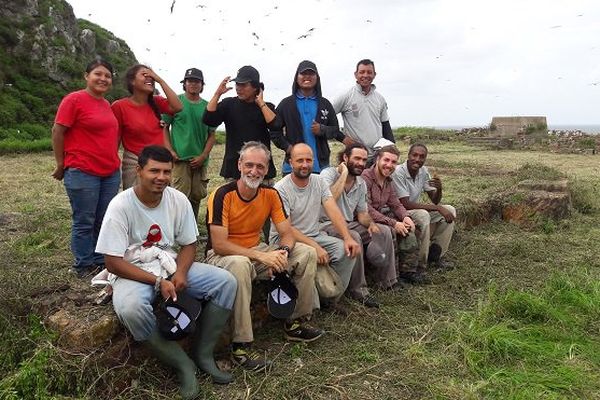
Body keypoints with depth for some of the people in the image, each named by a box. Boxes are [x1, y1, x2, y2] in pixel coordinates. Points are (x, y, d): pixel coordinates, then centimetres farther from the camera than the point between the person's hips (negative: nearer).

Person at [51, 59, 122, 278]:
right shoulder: (74, 99, -7)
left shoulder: (107, 104, 13)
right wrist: (61, 165, -6)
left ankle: (100, 261, 25)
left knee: (104, 221, 12)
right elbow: (57, 132, -8)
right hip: (82, 173, -7)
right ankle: (84, 266, 16)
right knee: (84, 222, 3)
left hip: (111, 173, 7)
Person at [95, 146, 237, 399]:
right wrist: (157, 282, -23)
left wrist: (180, 273, -17)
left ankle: (203, 353, -2)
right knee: (131, 308, -38)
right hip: (133, 272, -4)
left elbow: (188, 244, 4)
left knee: (226, 282, -13)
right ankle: (182, 364, -16)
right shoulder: (121, 206, -17)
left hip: (172, 266, 4)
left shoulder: (179, 200, -5)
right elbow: (113, 263, -17)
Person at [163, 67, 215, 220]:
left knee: (197, 196, 10)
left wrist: (203, 156, -2)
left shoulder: (207, 106, 10)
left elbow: (212, 134, 10)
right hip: (180, 158, -3)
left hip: (200, 160, 4)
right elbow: (164, 127, 4)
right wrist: (169, 150, -8)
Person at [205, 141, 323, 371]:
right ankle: (241, 346, -29)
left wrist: (282, 252, -26)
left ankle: (296, 323, 6)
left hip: (256, 251, 6)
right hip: (221, 256, -6)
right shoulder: (222, 195, -20)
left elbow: (287, 233, -2)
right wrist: (262, 256, -33)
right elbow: (219, 245, -25)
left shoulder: (270, 195, -3)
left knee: (307, 253, -7)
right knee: (239, 265, -41)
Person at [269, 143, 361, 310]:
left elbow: (333, 211, -7)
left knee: (348, 250, -17)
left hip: (314, 235, 5)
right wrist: (315, 246, -30)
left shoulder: (319, 182, 3)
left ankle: (333, 296, 1)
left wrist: (348, 237, -24)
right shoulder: (281, 189, -14)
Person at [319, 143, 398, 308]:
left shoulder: (361, 183, 10)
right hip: (327, 225, -7)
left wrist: (370, 224, -11)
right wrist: (344, 174, -23)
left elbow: (362, 213, 12)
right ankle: (357, 289, -22)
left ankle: (386, 281, 2)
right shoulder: (328, 174, -11)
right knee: (354, 238, -34)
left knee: (384, 231, -8)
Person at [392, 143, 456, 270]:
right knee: (423, 215, -34)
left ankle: (435, 256, 6)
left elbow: (435, 201, 3)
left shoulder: (423, 171, -1)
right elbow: (405, 204, -27)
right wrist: (438, 208, -25)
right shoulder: (398, 172, -24)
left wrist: (439, 188, -22)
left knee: (450, 210, -1)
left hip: (416, 210, 8)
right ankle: (419, 263, -19)